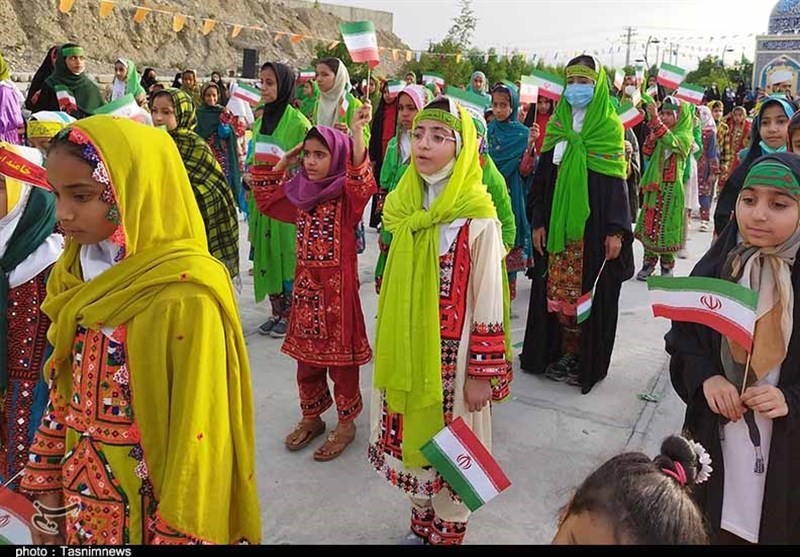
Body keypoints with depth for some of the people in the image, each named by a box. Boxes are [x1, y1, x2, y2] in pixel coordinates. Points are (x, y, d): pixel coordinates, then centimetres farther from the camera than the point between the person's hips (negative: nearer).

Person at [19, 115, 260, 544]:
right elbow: (63, 391, 7)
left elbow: (198, 433, -20)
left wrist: (179, 533, -14)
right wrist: (47, 488, 10)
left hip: (151, 508, -6)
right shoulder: (77, 273, -1)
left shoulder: (187, 295, -24)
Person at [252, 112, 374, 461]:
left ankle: (346, 423, 22)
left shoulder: (346, 194, -9)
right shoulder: (300, 191, 8)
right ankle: (311, 418, 33)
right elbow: (265, 199, 22)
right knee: (307, 354, 16)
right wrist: (283, 162, 12)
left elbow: (361, 179, -32)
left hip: (338, 285, -6)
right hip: (305, 283, 6)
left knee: (340, 354, 5)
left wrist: (357, 130, -42)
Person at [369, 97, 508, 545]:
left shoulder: (478, 216, -15)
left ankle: (448, 532, 33)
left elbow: (489, 301, -13)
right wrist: (390, 349, 14)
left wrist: (482, 373, -12)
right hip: (406, 350, 6)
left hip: (452, 353, -5)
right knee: (413, 439, 17)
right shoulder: (404, 205, 3)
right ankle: (422, 526, 39)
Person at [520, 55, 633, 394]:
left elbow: (618, 182, -5)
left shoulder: (610, 128, -1)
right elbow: (542, 177, 9)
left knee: (590, 292, 1)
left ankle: (587, 360, 14)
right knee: (556, 289, 7)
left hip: (593, 225, -4)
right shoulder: (558, 126, 9)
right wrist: (538, 222, 2)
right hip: (558, 223, 4)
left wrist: (616, 230, -11)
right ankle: (557, 352, 20)